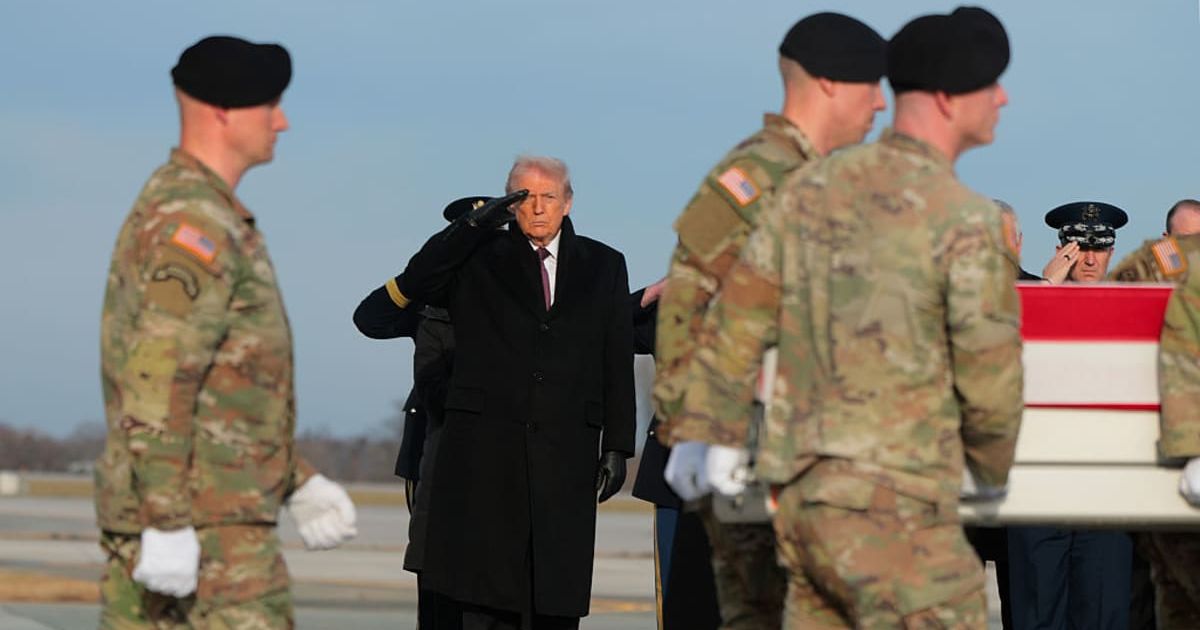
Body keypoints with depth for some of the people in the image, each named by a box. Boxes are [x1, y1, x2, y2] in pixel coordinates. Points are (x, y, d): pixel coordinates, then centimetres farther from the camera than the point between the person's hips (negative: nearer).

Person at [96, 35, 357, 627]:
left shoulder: (177, 212, 19)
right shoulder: (194, 223, -15)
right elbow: (157, 385, -23)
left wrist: (300, 482, 24)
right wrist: (167, 526, -27)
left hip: (152, 514, 10)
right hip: (199, 522, -10)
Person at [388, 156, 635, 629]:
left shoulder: (603, 266, 13)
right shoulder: (478, 259, 10)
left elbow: (618, 364, 10)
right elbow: (413, 284, -8)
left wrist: (617, 446, 4)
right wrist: (473, 226, -14)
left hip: (566, 450, 1)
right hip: (486, 451, -1)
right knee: (487, 591, -4)